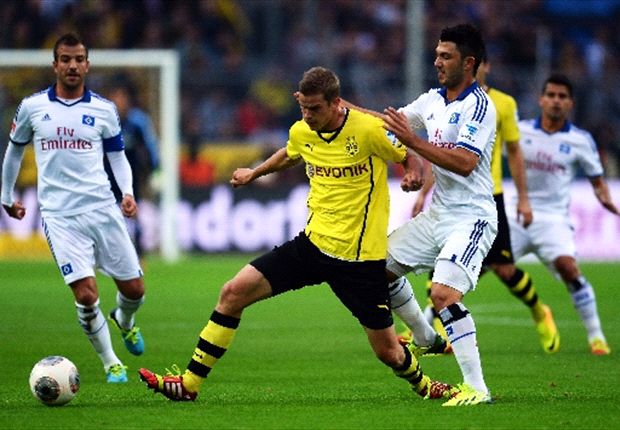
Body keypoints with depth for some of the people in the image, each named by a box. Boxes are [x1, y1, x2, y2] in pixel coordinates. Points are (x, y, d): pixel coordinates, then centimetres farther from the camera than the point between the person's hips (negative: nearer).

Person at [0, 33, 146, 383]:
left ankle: (125, 322, 42)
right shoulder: (32, 107, 4)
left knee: (134, 289, 5)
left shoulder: (104, 110, 4)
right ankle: (111, 364, 7)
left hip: (103, 209, 2)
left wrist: (128, 193, -4)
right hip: (59, 215, -2)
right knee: (86, 294, -14)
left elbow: (117, 156, 13)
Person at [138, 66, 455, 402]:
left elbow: (409, 159, -3)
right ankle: (189, 384, 1)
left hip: (361, 257, -5)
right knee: (233, 293, -6)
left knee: (388, 352, 1)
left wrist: (414, 176, -24)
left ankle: (421, 383, 39)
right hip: (312, 244, 5)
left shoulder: (368, 130, -16)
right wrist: (255, 173, 38)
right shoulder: (301, 132, 2)